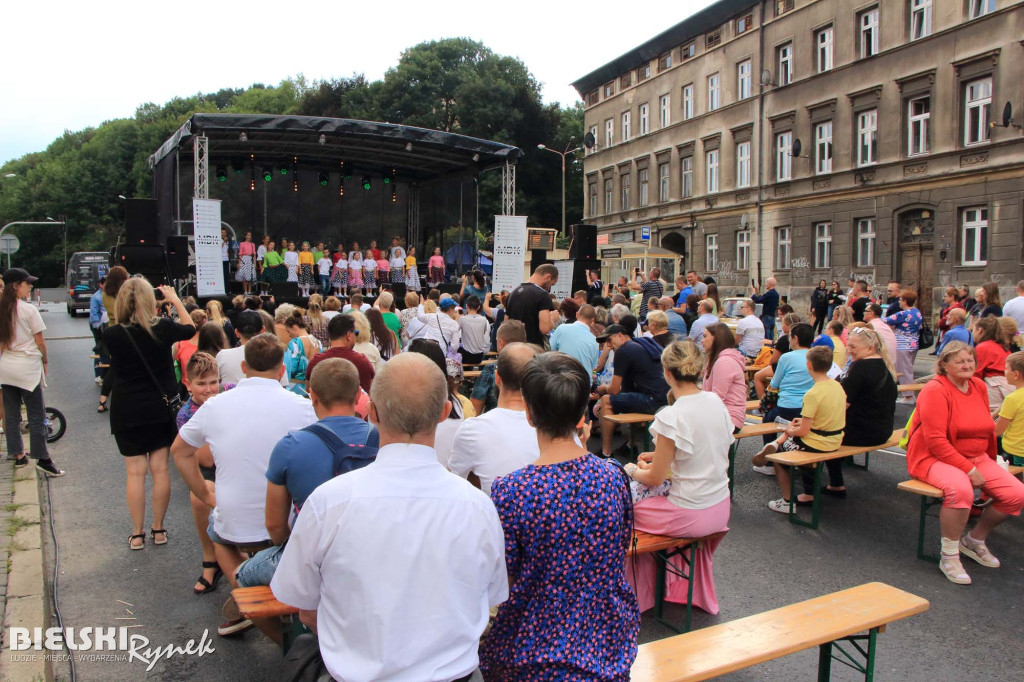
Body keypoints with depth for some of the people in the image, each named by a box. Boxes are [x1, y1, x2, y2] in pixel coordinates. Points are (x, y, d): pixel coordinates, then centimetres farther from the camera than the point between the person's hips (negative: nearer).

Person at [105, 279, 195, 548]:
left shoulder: (113, 335, -12)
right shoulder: (163, 328, -10)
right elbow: (190, 329, 11)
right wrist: (175, 299, 19)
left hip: (127, 412, -1)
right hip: (160, 408, 1)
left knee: (135, 472, 6)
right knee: (160, 468, 9)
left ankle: (137, 533, 14)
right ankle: (158, 529, 18)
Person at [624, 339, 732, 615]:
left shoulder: (672, 417, -23)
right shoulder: (717, 403, -2)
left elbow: (654, 479, -14)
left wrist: (633, 470, 6)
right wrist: (659, 455, 12)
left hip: (690, 517, -7)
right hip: (720, 510, 7)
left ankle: (638, 595, 32)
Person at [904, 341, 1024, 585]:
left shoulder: (979, 386, 7)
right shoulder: (935, 391, -15)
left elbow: (987, 428, 20)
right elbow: (935, 441, -21)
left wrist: (990, 463, 14)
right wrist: (969, 470, -21)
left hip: (976, 457, 8)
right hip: (934, 458, -8)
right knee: (960, 489, -36)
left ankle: (974, 540, 17)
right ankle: (949, 556, -17)